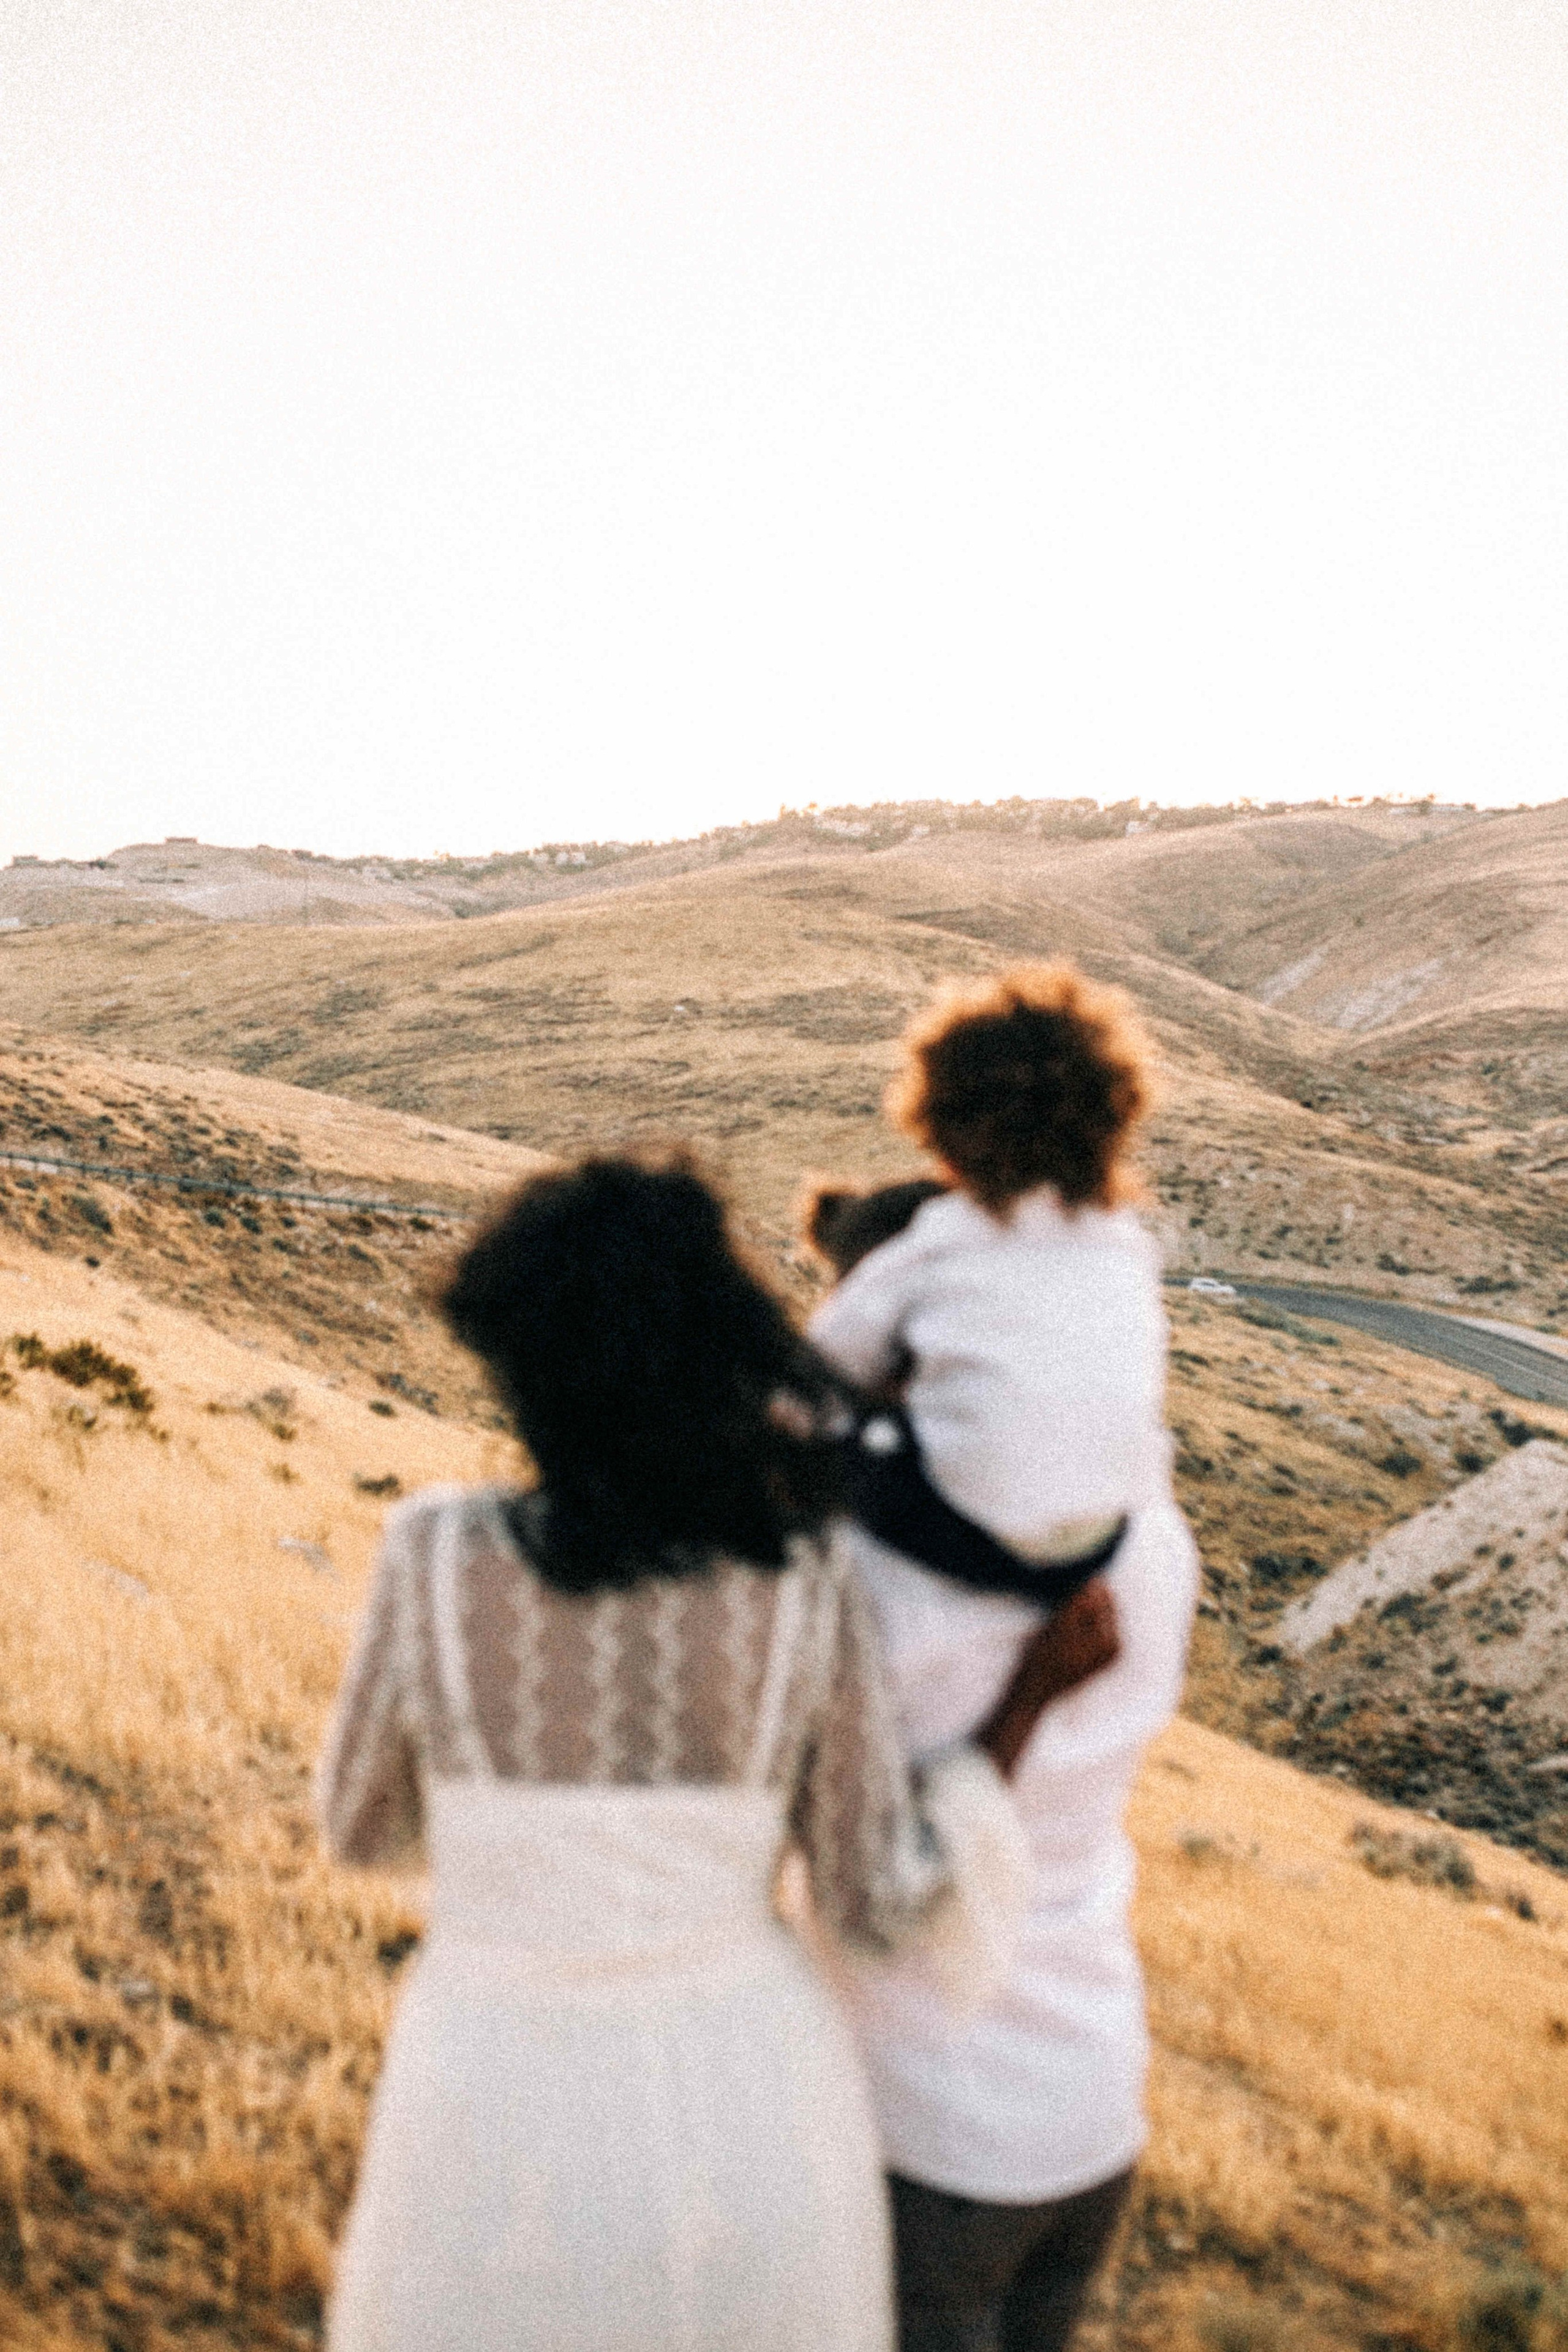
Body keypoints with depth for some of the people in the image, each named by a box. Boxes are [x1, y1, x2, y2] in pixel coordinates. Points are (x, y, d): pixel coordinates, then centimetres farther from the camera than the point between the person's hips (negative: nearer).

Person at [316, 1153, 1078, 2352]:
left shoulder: (437, 1553, -16)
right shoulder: (810, 1586, -14)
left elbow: (367, 1821, 0)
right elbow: (885, 1903, -8)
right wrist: (1034, 1692, -4)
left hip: (505, 2135, -1)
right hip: (745, 2119, 1)